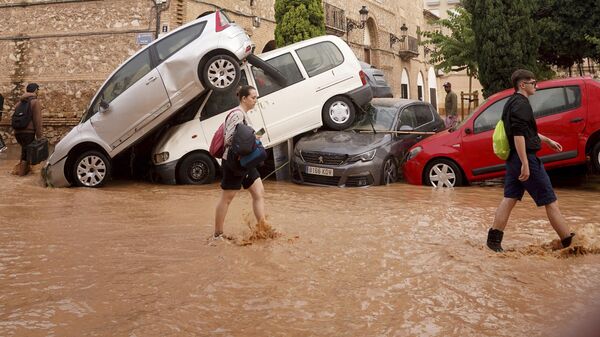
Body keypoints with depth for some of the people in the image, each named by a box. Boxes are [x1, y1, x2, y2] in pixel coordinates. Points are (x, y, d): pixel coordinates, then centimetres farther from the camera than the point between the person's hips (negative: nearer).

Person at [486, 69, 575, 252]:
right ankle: (569, 241, 6)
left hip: (513, 159, 10)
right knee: (550, 201, -1)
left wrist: (547, 140, 36)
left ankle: (494, 239, 6)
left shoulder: (512, 102, 17)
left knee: (509, 198, 9)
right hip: (526, 157, -10)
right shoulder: (521, 104, -15)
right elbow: (518, 135, -25)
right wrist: (525, 164, -28)